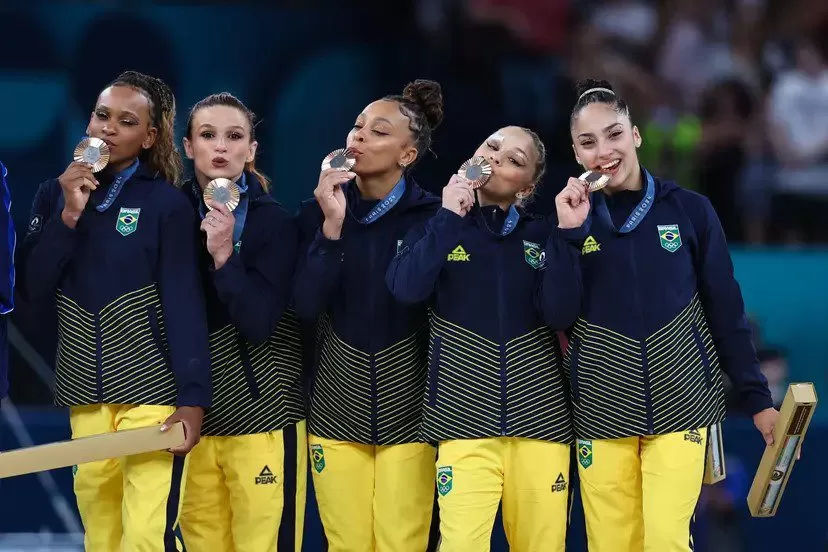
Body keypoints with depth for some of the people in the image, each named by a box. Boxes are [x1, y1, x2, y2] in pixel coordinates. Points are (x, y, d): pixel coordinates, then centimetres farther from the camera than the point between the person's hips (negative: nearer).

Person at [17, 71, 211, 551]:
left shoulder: (166, 203, -4)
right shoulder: (57, 194, 8)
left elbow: (184, 302, -8)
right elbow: (35, 287, 2)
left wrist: (193, 398, -16)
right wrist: (69, 215, -11)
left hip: (150, 389, -4)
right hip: (84, 392, 4)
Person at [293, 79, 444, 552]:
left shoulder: (430, 216, -6)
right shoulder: (319, 210, 1)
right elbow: (307, 308, -9)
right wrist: (332, 226, -17)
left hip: (406, 407, -2)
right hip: (338, 406, 2)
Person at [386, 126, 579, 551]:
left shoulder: (542, 234, 9)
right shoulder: (439, 228, 7)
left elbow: (561, 315, -6)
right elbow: (405, 289, -12)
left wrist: (565, 235, -11)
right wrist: (449, 218, -11)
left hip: (540, 417, 1)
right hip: (466, 419, -1)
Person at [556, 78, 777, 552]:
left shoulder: (690, 210, -1)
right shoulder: (573, 217, 3)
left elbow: (726, 311, 3)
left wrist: (757, 398, 1)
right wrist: (569, 234, -12)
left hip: (679, 399, -1)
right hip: (602, 408, 1)